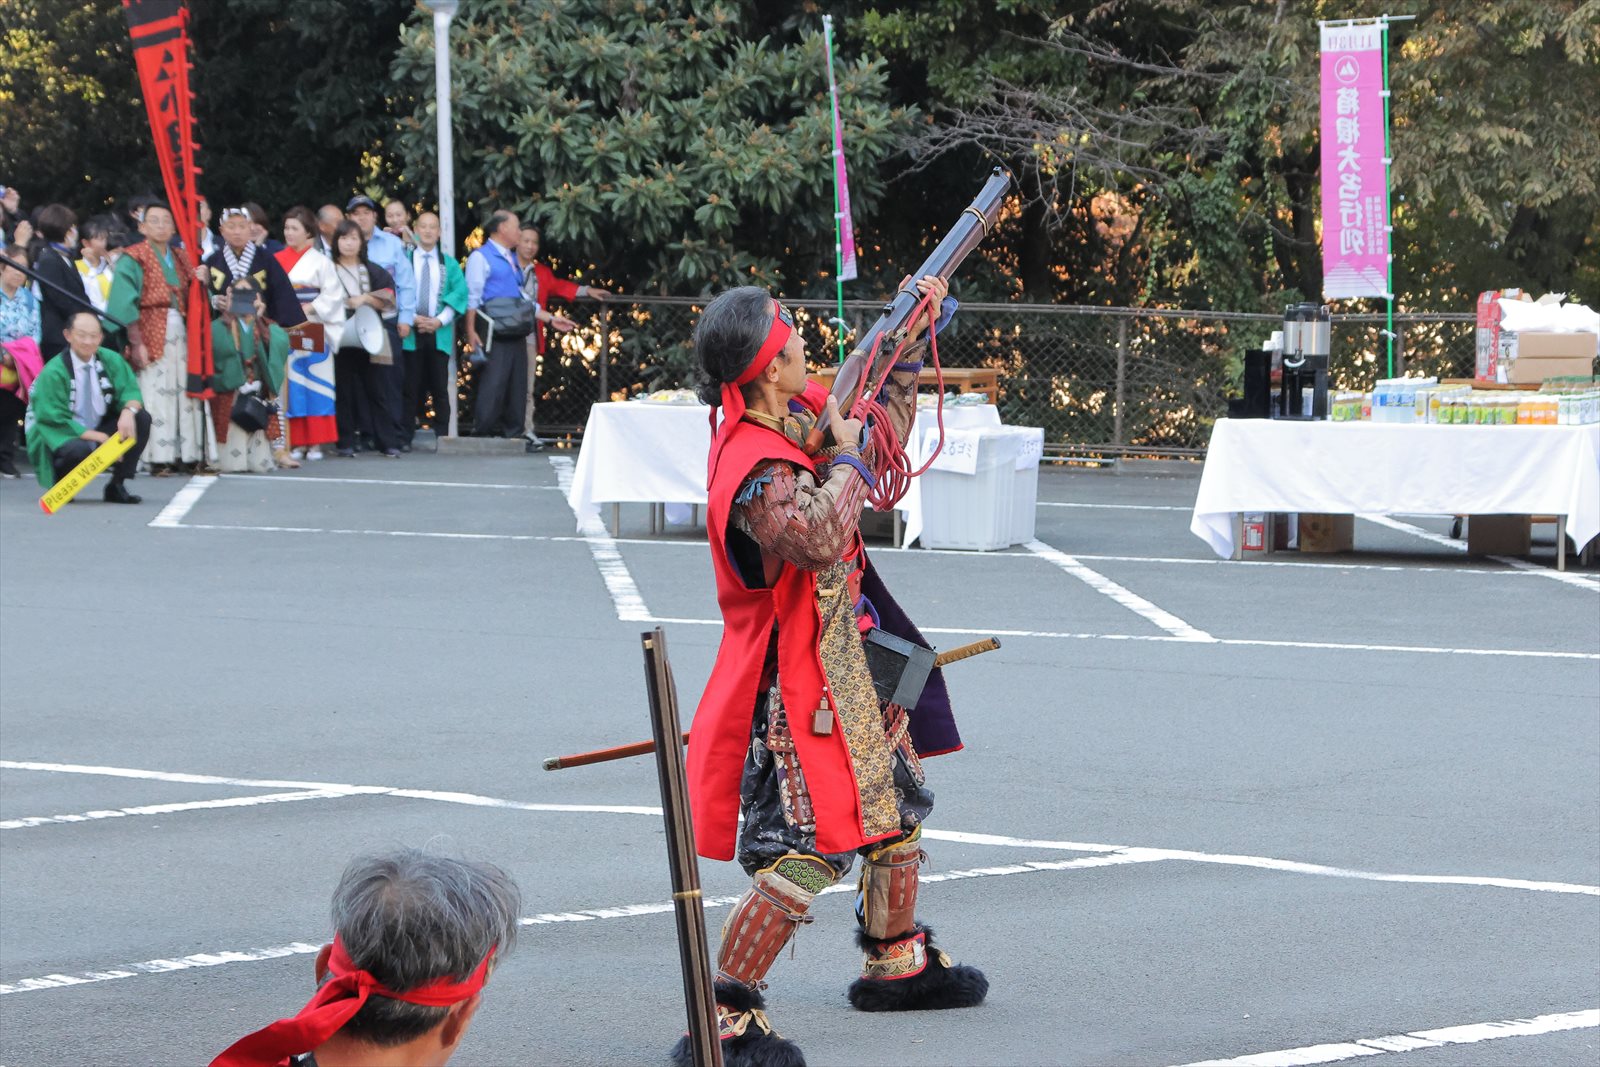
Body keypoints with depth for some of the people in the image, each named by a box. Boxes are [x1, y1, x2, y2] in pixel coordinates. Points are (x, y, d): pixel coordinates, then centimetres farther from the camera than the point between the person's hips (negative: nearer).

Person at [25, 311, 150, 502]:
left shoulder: (111, 361, -1)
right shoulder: (52, 373, -17)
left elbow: (130, 391, -4)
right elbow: (55, 421, -19)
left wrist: (129, 411, -30)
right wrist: (100, 437, -26)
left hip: (99, 431, 6)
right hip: (61, 437, -6)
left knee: (142, 418, -15)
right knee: (80, 450, -40)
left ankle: (117, 485, -6)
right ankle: (60, 484, -3)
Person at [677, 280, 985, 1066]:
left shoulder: (799, 413, 2)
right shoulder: (752, 466, -27)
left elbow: (882, 435, 20)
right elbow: (820, 536, -42)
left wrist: (909, 341, 12)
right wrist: (845, 457, -25)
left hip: (846, 653, 10)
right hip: (796, 675, -10)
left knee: (895, 796, 24)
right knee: (809, 848, -15)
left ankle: (896, 963, 44)